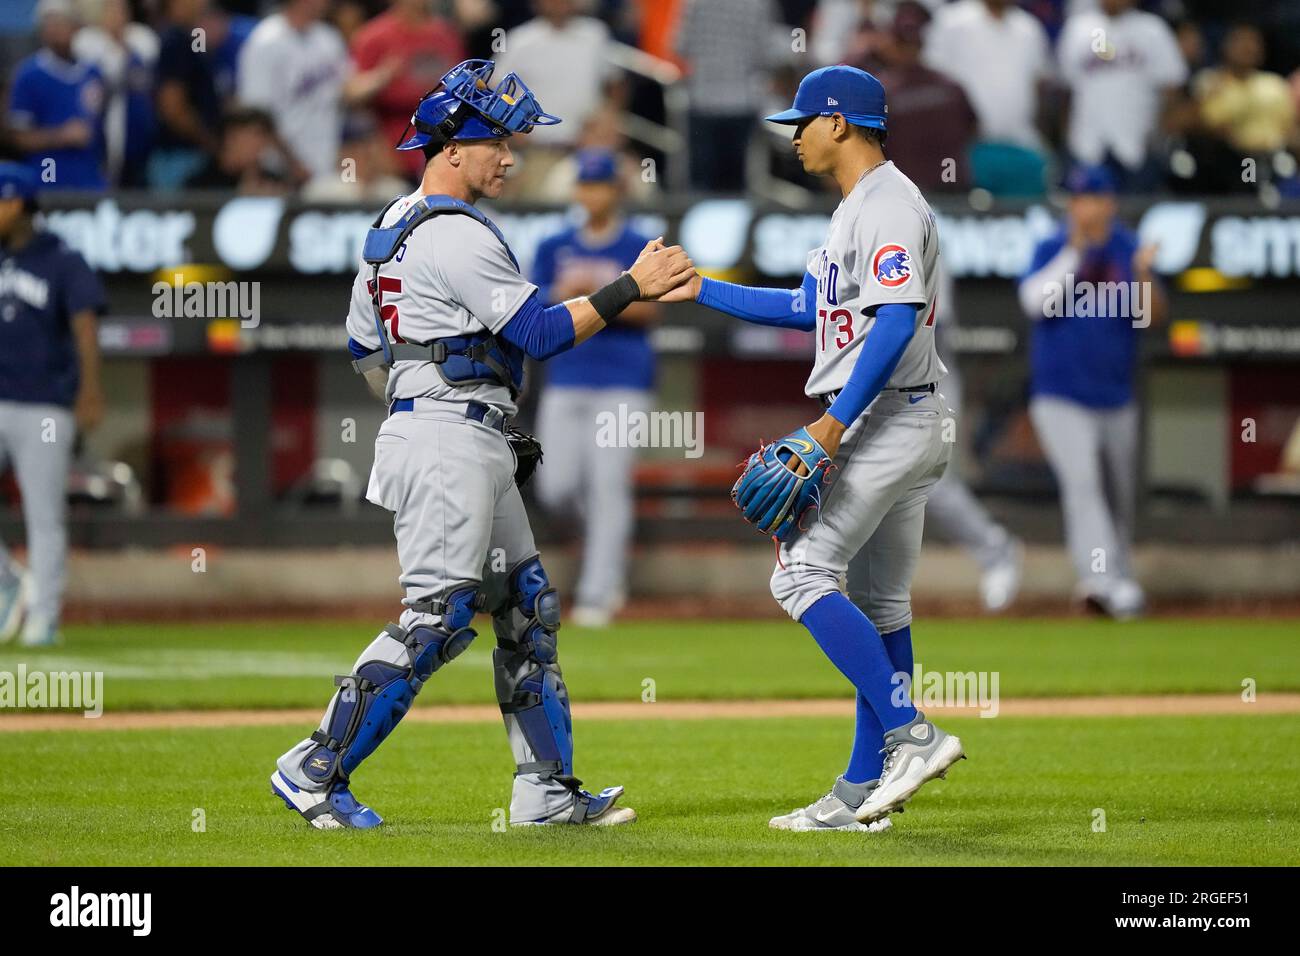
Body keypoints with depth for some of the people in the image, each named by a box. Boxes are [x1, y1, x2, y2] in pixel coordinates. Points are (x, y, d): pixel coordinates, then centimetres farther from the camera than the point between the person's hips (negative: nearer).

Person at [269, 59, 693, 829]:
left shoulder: (392, 227, 16)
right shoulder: (457, 237, -15)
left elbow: (364, 347, 23)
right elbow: (542, 333, -19)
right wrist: (632, 288, -15)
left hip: (480, 451, 11)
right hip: (450, 441, -11)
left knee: (527, 606, 10)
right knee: (440, 614, -12)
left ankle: (548, 788, 10)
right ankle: (318, 768, -10)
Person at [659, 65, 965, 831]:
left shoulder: (890, 205, -14)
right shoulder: (858, 209, 20)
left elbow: (897, 319, -24)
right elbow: (809, 309, 27)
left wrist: (836, 421, -29)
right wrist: (699, 290, 26)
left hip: (883, 421, -11)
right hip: (901, 425, 11)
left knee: (804, 574, -14)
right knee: (880, 603, 10)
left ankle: (911, 733, -17)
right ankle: (863, 792, 12)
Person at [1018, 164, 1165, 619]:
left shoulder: (1128, 251, 3)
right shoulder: (1051, 249, -2)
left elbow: (1153, 315, -5)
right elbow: (1035, 301, -18)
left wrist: (1145, 276, -24)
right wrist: (1073, 253, -21)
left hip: (1116, 398, 4)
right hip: (1060, 397, -3)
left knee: (1121, 494, 10)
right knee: (1081, 482, -20)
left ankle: (1120, 579, 26)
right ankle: (1101, 581, -31)